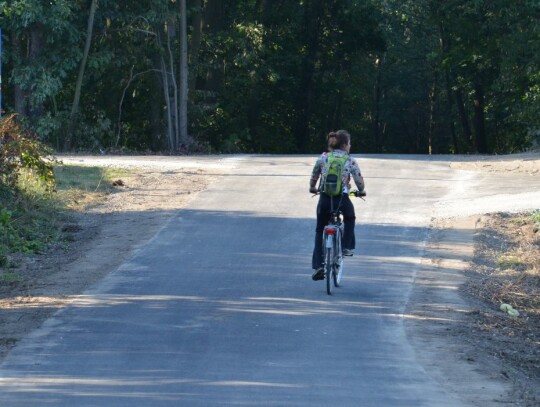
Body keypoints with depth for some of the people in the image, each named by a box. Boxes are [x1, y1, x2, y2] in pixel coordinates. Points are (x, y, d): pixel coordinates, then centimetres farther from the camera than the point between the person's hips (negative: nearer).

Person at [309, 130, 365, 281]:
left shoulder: (322, 158, 8)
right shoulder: (350, 161, 1)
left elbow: (313, 177, 18)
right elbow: (359, 180, 5)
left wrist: (312, 189, 38)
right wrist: (361, 191, 26)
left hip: (324, 198, 2)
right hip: (342, 199, -2)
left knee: (320, 230, 14)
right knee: (350, 218, 33)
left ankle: (318, 266, 5)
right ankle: (347, 247, 23)